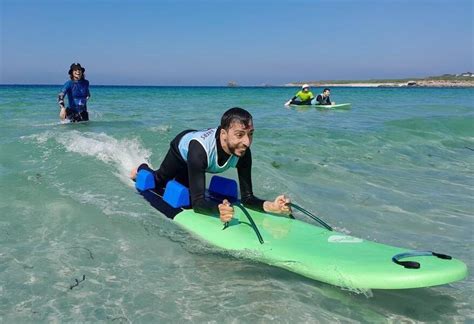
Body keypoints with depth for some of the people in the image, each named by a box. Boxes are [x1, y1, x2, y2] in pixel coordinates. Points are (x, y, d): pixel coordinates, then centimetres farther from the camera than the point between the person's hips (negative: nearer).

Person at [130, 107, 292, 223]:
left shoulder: (243, 153, -39)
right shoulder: (199, 149, -52)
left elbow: (247, 198, -35)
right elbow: (197, 202, -52)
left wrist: (271, 206, -54)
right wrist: (218, 210, -73)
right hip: (182, 146, -4)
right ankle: (142, 169, 54)